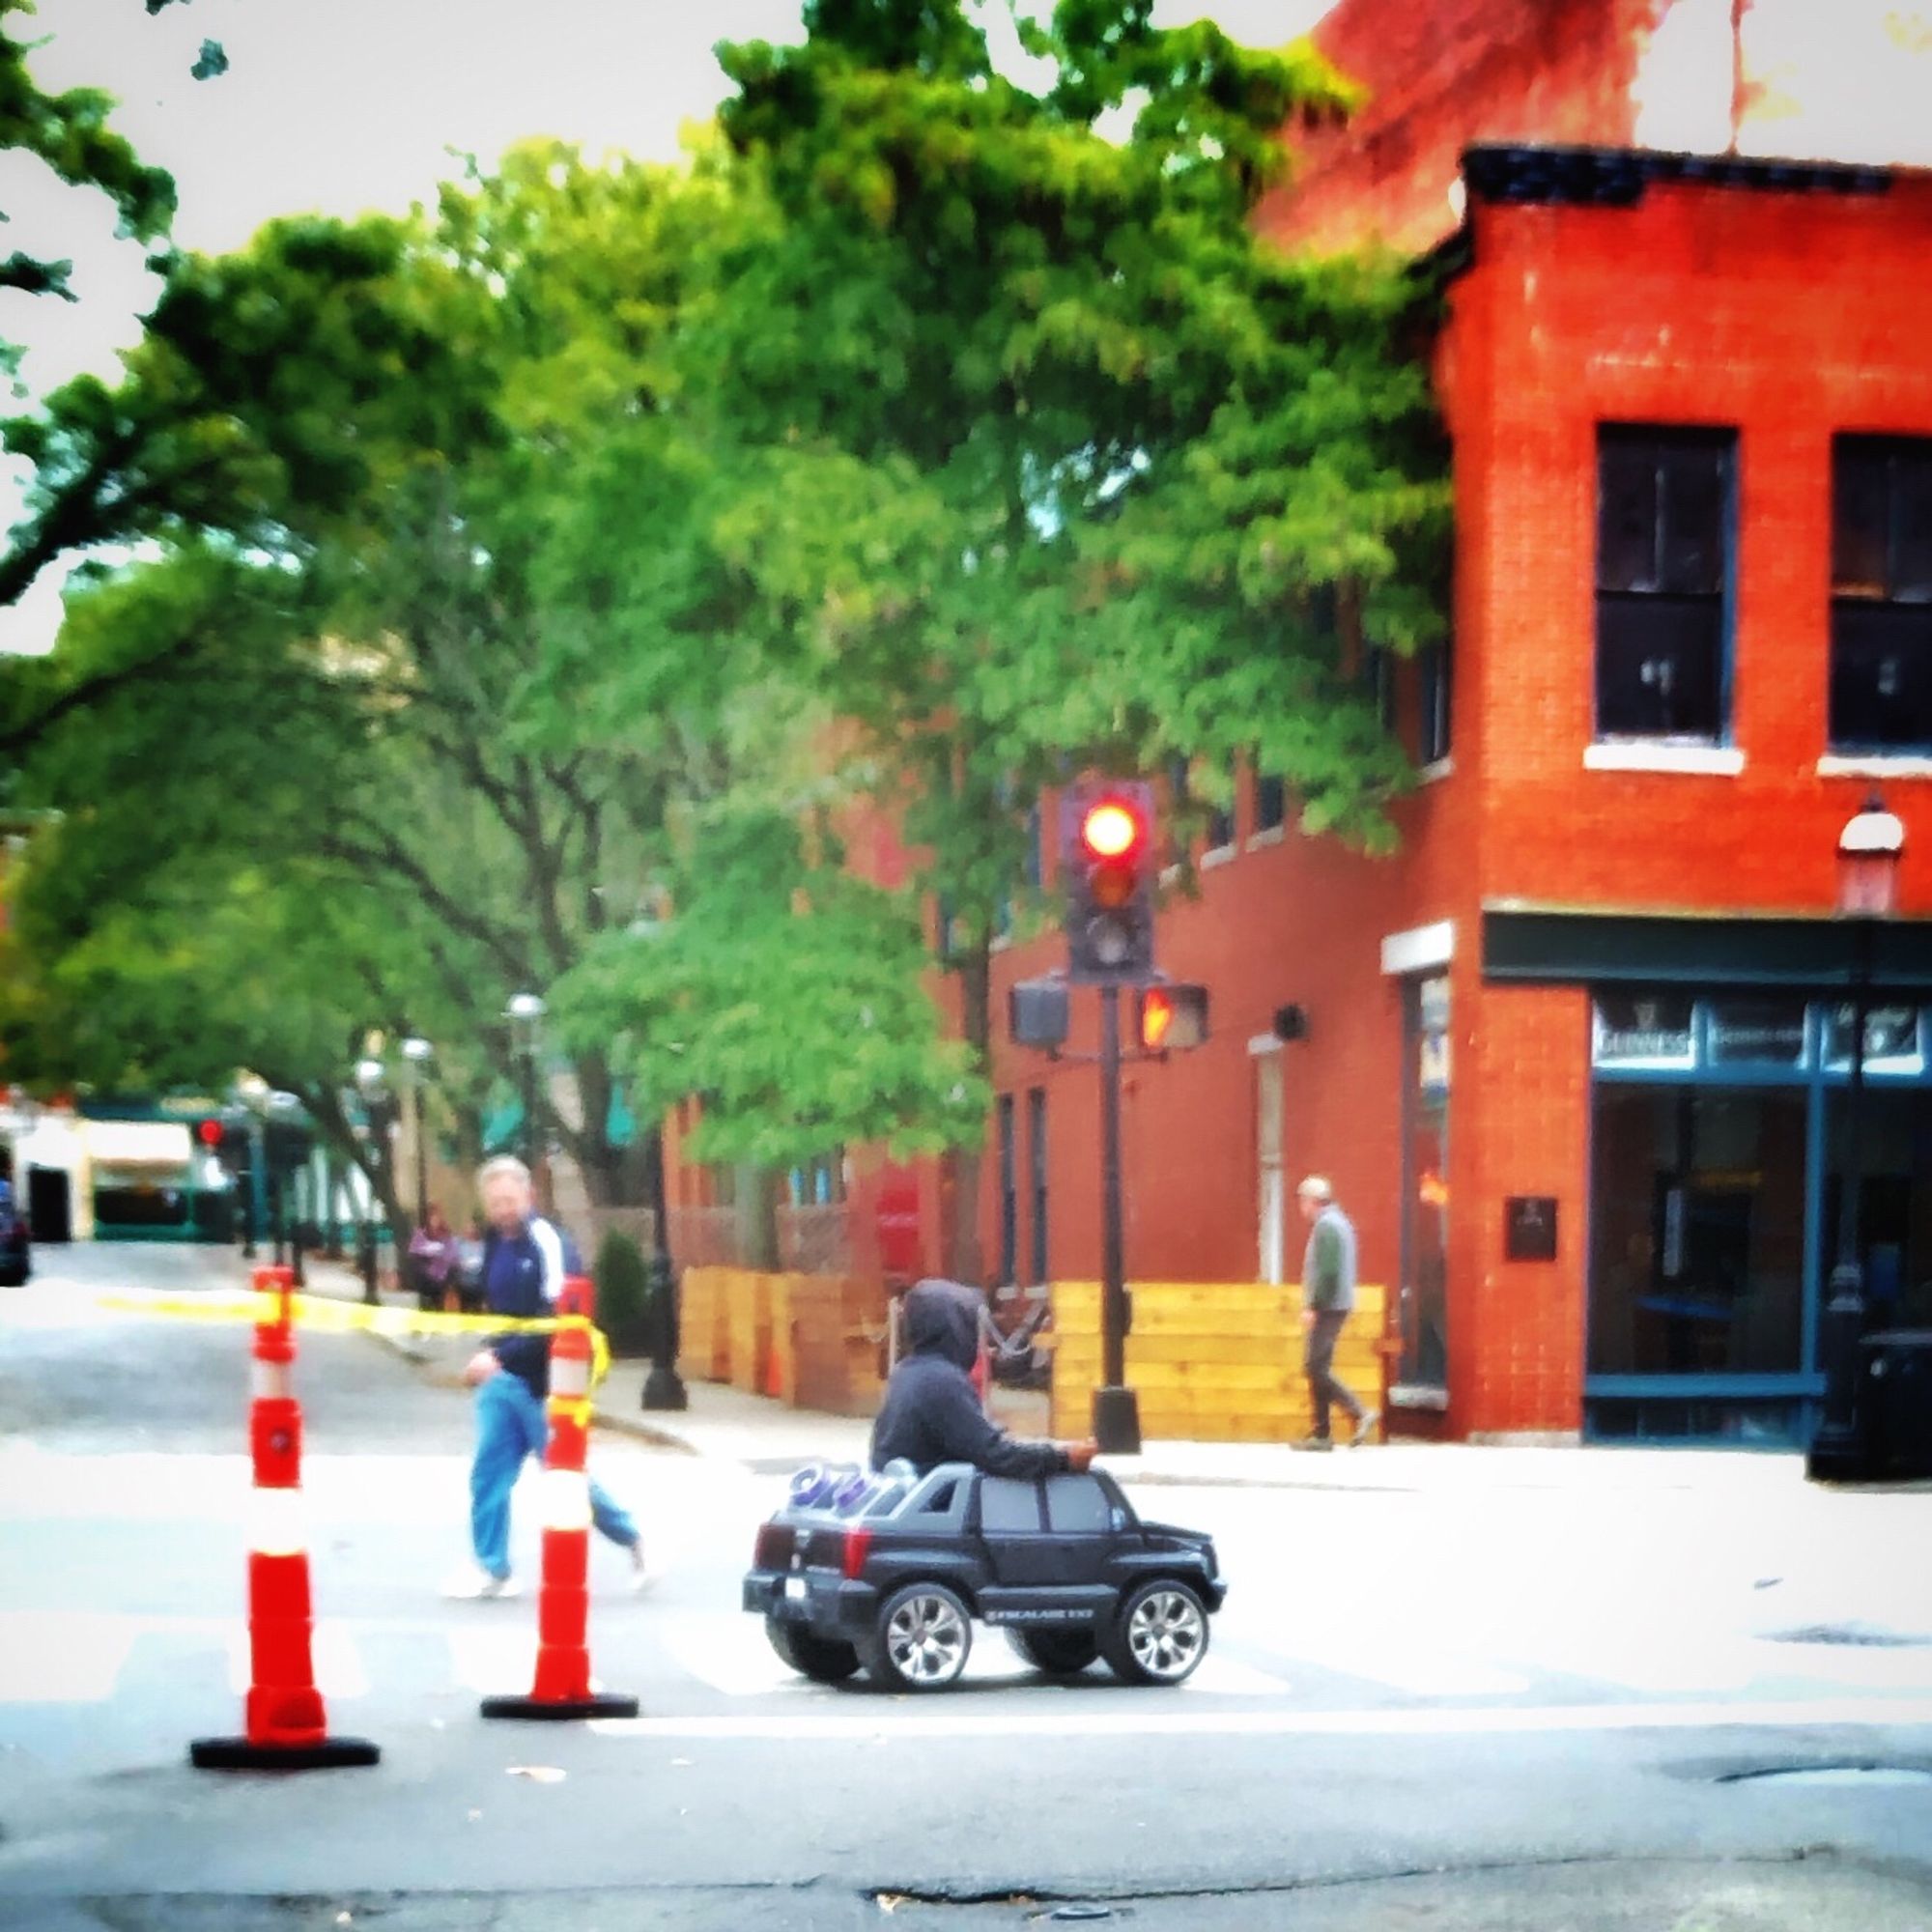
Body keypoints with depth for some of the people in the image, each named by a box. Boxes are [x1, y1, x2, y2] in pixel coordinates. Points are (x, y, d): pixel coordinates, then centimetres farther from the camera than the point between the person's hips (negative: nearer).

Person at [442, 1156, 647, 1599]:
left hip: (543, 1381, -7)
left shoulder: (545, 1242, -16)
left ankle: (632, 1540, 20)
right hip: (503, 1376, 7)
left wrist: (500, 1357, -25)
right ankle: (492, 1568, 10)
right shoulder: (496, 1243, 9)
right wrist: (490, 1354, 8)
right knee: (489, 1471, 3)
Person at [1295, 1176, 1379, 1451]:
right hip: (1335, 1307, 10)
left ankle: (1360, 1413, -15)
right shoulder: (1338, 1223, 18)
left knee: (1317, 1368, -10)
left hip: (1327, 1308, -10)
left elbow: (1327, 1271, -23)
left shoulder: (1326, 1226, -14)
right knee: (1317, 1368, 10)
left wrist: (1312, 1306, -21)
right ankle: (1321, 1434, 11)